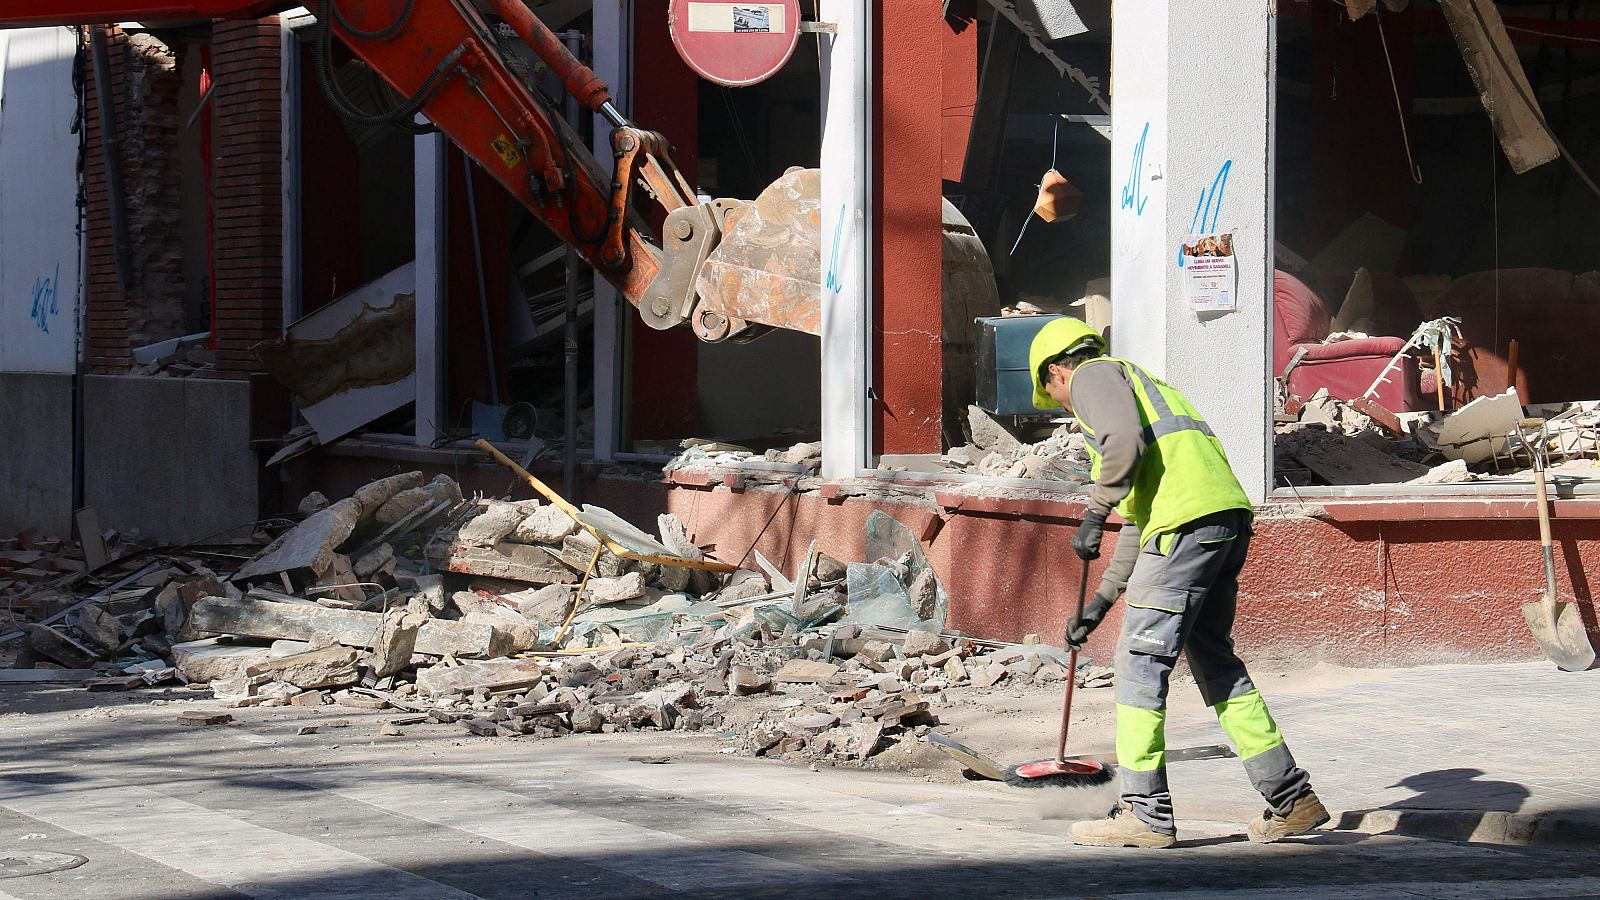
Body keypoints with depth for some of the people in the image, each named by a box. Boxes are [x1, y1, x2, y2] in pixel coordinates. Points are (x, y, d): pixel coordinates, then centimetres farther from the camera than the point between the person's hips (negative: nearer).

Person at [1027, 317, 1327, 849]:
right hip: (1229, 515, 9)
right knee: (1214, 659, 16)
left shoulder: (1093, 375, 9)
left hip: (1186, 521, -9)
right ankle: (1291, 798, 16)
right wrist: (1099, 603, 36)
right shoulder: (1132, 381, 36)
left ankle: (1146, 812, -2)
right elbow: (1139, 520, 36)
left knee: (1141, 660, -3)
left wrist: (1093, 516, -10)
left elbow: (1124, 441, -15)